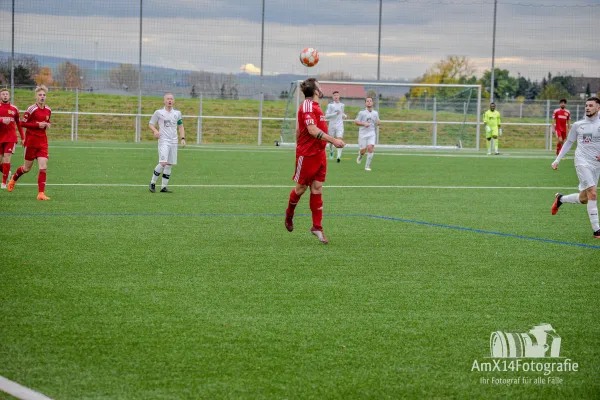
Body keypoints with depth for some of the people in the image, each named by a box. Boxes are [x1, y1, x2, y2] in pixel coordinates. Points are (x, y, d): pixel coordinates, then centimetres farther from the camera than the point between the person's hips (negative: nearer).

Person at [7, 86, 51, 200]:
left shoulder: (48, 110, 6)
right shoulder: (32, 109, -13)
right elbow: (22, 123, -13)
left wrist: (47, 125, 1)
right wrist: (37, 125, -19)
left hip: (43, 142, 4)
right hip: (31, 142, -4)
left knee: (43, 168, -9)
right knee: (27, 168, 8)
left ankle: (41, 193, -8)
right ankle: (13, 179, 39)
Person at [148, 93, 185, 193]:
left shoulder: (177, 113, 11)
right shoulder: (158, 112, 0)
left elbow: (180, 126, 20)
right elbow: (151, 124, 5)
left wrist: (182, 138, 7)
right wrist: (155, 131, -17)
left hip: (174, 142, 5)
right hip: (163, 141, -5)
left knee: (169, 164, 4)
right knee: (163, 163, -18)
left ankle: (164, 186, 9)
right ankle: (153, 182, -3)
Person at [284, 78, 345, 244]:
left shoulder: (313, 106, 13)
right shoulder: (308, 106, -17)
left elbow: (298, 129, 21)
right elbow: (312, 130, -27)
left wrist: (299, 145, 26)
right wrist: (333, 140, -29)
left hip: (319, 154, 8)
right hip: (307, 155, -8)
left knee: (317, 188, 4)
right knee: (301, 187, 5)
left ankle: (317, 227, 5)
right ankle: (289, 214, 32)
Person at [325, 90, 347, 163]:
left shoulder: (342, 105, 10)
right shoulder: (330, 105, -3)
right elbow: (326, 115, -10)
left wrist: (344, 116, 8)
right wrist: (335, 114, -20)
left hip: (340, 125, 1)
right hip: (332, 125, -1)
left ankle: (339, 156, -24)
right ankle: (331, 152, 40)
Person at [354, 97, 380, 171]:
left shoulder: (375, 113, 9)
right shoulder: (362, 112, -2)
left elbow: (378, 123, 19)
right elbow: (356, 122, -2)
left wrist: (378, 122, -6)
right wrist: (364, 124, -17)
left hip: (371, 133, 2)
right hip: (363, 133, -2)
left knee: (370, 148, -15)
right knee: (363, 150, -3)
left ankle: (367, 166, -7)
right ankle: (360, 156, 35)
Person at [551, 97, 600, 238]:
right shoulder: (577, 125, 6)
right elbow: (568, 143, 16)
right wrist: (557, 160, 13)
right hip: (582, 162, -3)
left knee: (583, 199, 8)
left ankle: (560, 199, 38)